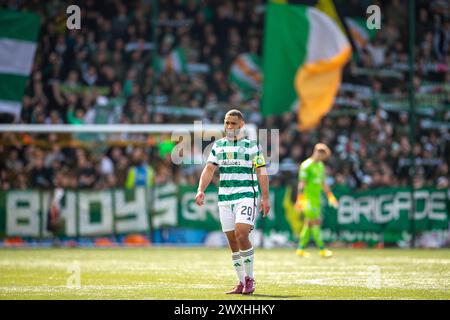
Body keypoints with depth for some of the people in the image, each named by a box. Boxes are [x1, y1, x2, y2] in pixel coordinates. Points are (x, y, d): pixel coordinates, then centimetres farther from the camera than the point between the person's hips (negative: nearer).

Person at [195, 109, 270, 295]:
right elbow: (209, 169, 4)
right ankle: (242, 283, 13)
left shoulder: (252, 146, 2)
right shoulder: (218, 145, 11)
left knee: (241, 235, -19)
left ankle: (249, 278, -6)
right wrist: (201, 190, -11)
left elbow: (261, 173, 0)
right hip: (225, 198, 4)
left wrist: (265, 198, -7)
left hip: (246, 196, -4)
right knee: (232, 241, 4)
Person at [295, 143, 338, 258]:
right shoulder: (306, 165, -12)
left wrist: (330, 196, 24)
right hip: (308, 198, -9)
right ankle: (322, 249, -10)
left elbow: (323, 183, 25)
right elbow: (302, 183, -16)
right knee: (315, 222, -10)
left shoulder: (320, 165, 16)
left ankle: (301, 249, 12)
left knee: (309, 223, 8)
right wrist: (300, 200, -22)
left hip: (316, 198, 9)